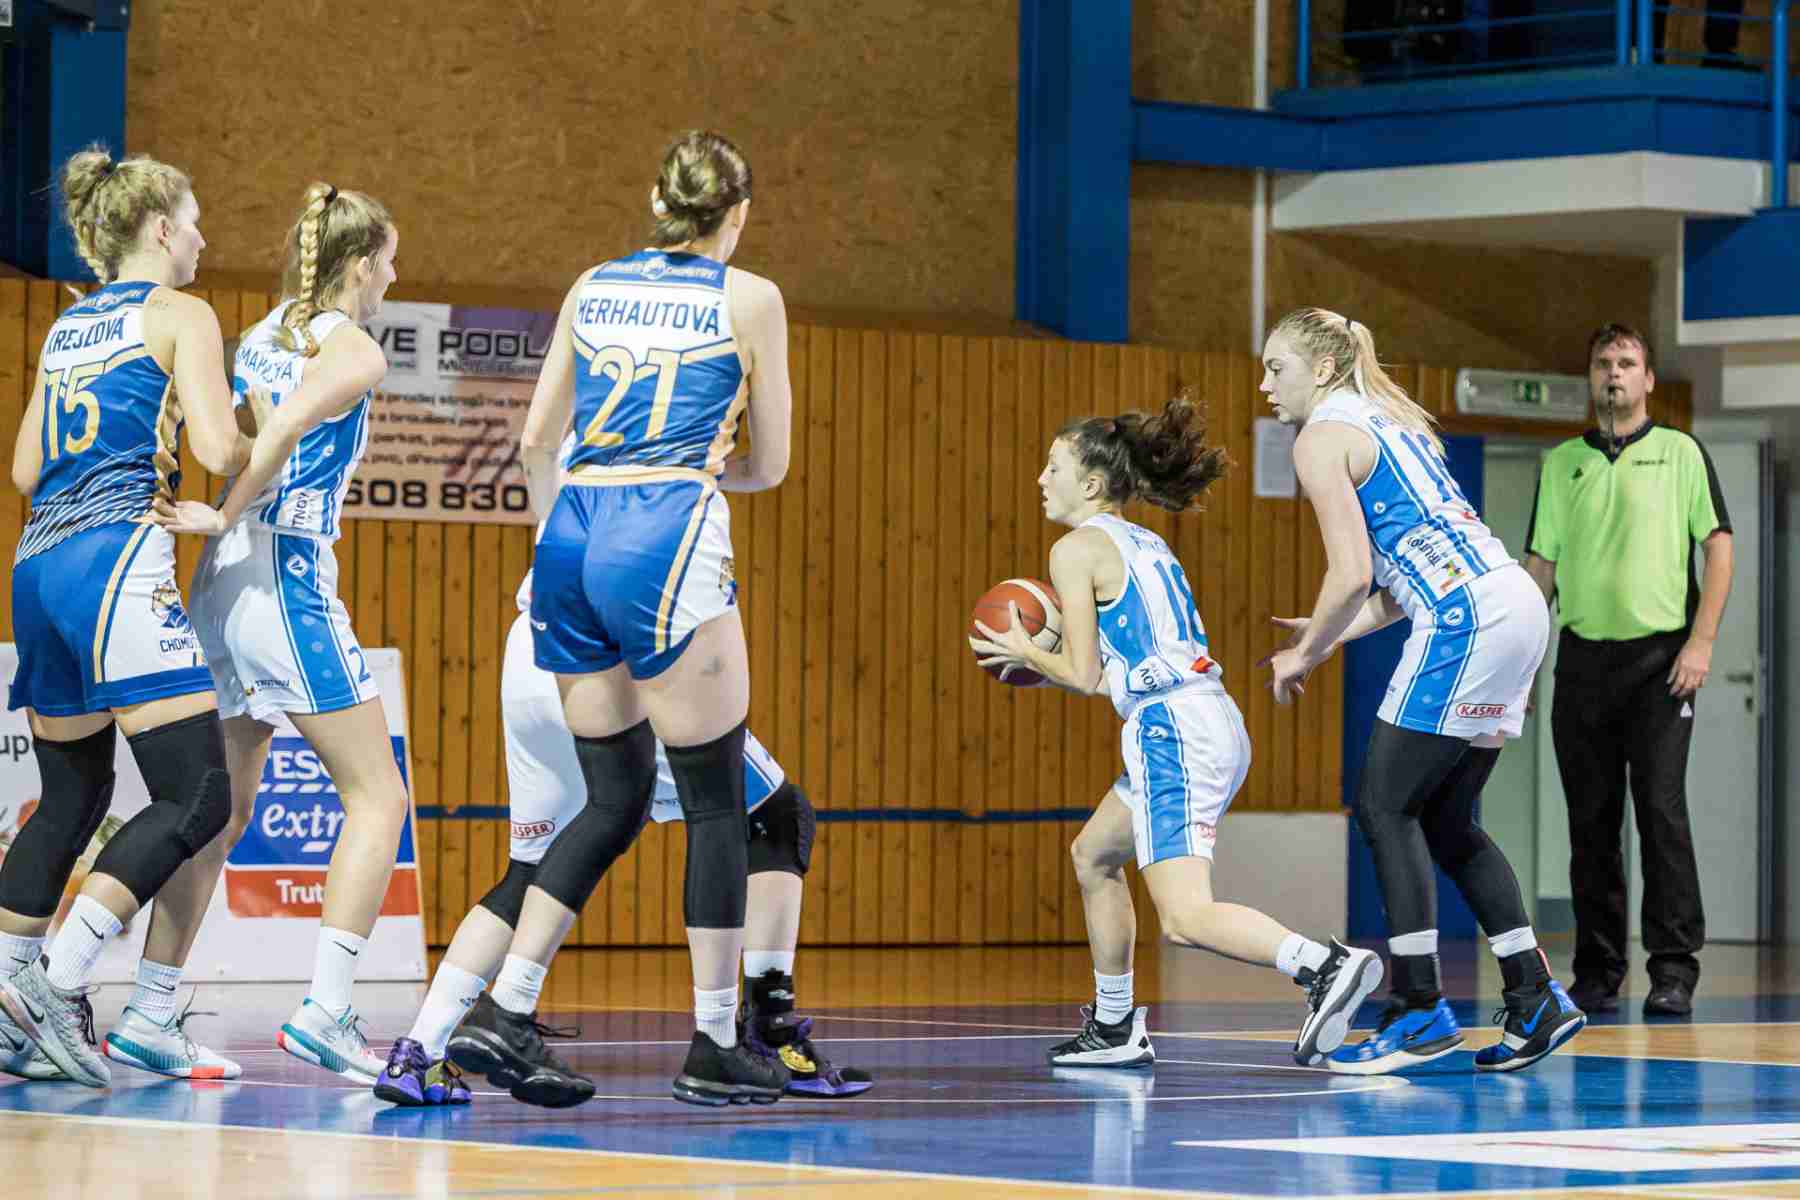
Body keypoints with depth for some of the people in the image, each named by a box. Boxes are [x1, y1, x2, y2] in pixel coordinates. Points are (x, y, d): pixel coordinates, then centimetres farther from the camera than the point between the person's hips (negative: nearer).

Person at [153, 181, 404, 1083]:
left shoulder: (259, 339, 19)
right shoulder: (353, 349, -6)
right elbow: (284, 429, -21)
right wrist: (227, 517, -15)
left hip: (220, 580, 8)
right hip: (288, 575, -8)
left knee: (220, 808, 13)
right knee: (377, 795, -2)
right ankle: (324, 1008, -13)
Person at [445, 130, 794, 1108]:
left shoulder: (594, 287, 16)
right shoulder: (750, 300, 4)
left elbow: (536, 442, 19)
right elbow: (768, 465, 10)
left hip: (571, 542, 5)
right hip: (666, 543, -5)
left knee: (615, 798, 13)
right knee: (716, 800, 4)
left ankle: (504, 1011, 3)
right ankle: (715, 1047, 6)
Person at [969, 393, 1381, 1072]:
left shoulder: (1076, 549, -3)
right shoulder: (1145, 544, 22)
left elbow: (1084, 677, -5)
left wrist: (1025, 654, 13)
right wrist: (1042, 667, 27)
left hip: (1171, 732, -10)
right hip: (1214, 722, 10)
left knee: (1184, 918, -19)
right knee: (1094, 855, 26)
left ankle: (1324, 968, -38)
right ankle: (1114, 1031, 31)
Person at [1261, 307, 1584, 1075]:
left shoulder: (1323, 437, -3)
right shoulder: (1393, 419, 25)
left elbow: (1352, 573, -12)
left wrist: (1304, 655, 1)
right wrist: (1331, 635, 21)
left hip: (1467, 621, -9)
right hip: (1516, 606, 9)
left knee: (1385, 807, -2)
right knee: (1443, 819, 15)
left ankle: (1421, 1010, -5)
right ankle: (1536, 1000, 13)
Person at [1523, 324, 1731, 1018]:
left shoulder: (1681, 454, 4)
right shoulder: (1560, 464, 13)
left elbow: (1717, 546, 1)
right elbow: (1540, 565, 14)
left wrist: (1701, 642, -9)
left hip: (1659, 656, -3)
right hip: (1582, 657, 3)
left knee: (1661, 809, -9)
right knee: (1591, 818, 4)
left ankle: (1674, 968, -6)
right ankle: (1597, 971, 9)